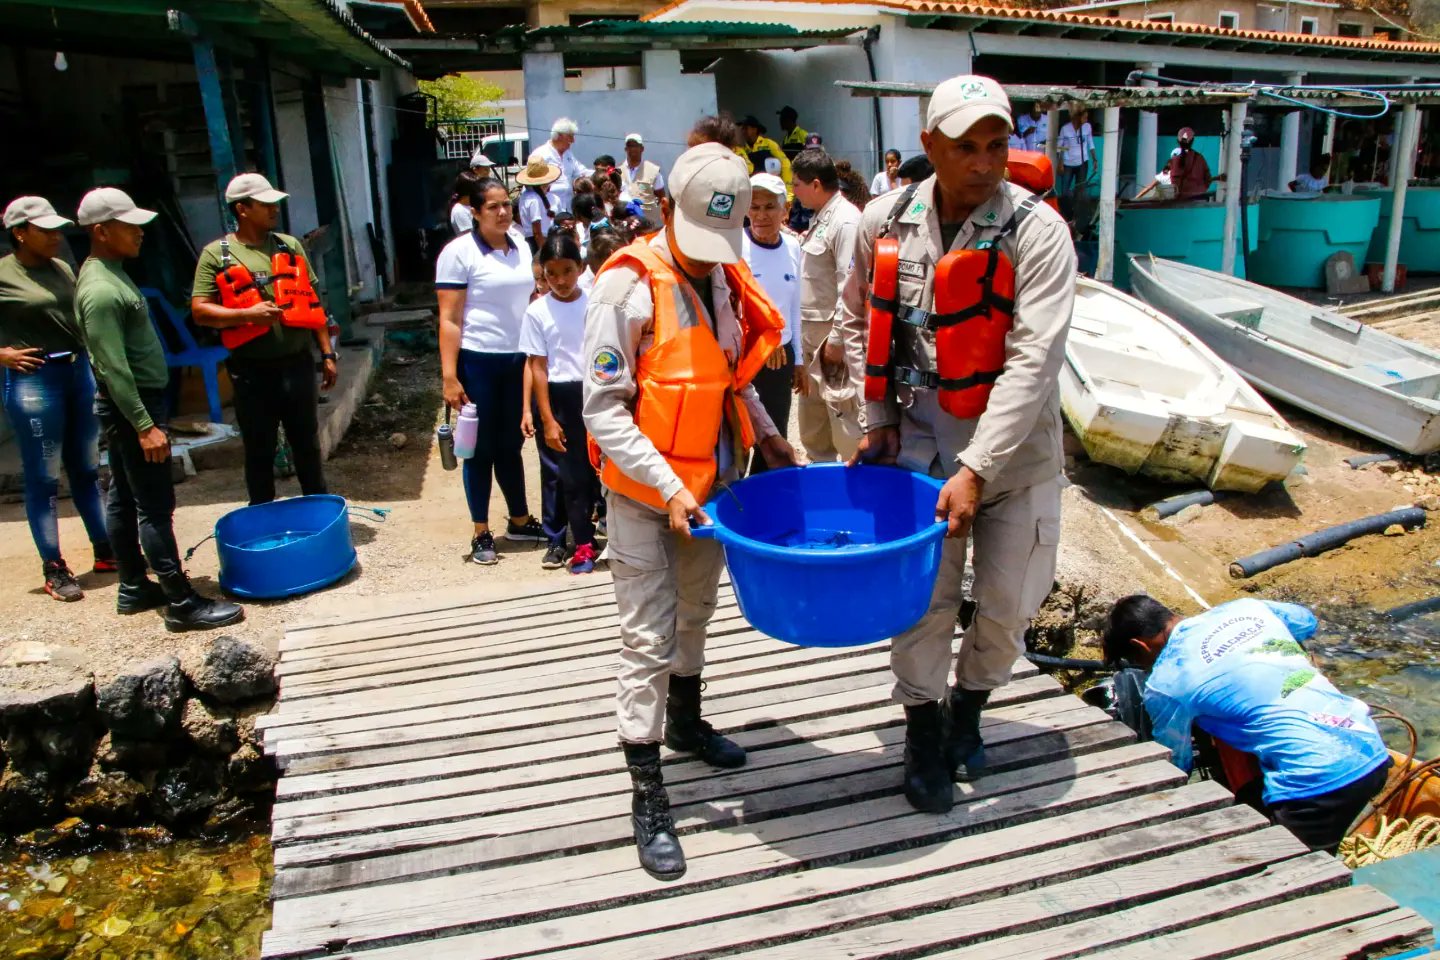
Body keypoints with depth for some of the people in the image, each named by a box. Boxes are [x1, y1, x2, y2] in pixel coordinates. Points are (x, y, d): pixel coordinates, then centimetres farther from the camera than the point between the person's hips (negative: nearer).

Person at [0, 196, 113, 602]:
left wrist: (92, 361, 8)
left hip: (80, 371, 6)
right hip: (34, 380, -6)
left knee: (87, 470, 14)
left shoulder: (62, 268, 10)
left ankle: (105, 551, 24)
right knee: (43, 479, 2)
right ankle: (54, 569, 10)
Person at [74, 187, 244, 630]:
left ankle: (134, 588, 25)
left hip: (133, 402, 11)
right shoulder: (101, 290, -21)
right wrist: (145, 425, -24)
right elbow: (113, 368, -24)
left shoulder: (109, 273, 11)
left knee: (124, 498, 15)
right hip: (131, 406, -11)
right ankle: (182, 603, -4)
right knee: (156, 506, -8)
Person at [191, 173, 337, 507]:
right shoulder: (216, 254, -1)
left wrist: (327, 354, 8)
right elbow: (200, 311, -4)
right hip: (252, 370, -3)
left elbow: (312, 303, 11)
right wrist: (247, 314, -19)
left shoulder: (290, 246, 9)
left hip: (297, 363, 3)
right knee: (259, 451, 9)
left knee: (307, 444, 14)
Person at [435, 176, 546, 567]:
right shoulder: (459, 252, -8)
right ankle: (481, 534, 16)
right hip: (478, 361, -5)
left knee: (511, 445, 16)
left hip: (519, 359, 5)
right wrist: (449, 377, -16)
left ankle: (520, 521, 29)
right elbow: (449, 320, -11)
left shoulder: (521, 246, 8)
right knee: (481, 449, 5)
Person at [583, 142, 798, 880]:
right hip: (644, 492, -6)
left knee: (695, 612, 23)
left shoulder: (727, 281, 3)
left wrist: (767, 436, 3)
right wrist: (667, 487, -25)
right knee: (650, 638, -2)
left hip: (710, 483, 7)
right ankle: (647, 796, 10)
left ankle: (686, 723, 46)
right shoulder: (627, 287, -17)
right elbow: (603, 409, -19)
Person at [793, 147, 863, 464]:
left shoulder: (846, 221, -16)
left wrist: (836, 340, -21)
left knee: (844, 421, -5)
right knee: (812, 428, 20)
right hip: (812, 335, 10)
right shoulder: (820, 218, 14)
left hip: (834, 336, -10)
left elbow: (850, 288, -21)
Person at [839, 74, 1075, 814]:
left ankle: (968, 708, 36)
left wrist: (975, 469, -26)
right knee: (924, 594, 1)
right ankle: (923, 732, 23)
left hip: (1012, 443, -1)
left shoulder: (1036, 231, -15)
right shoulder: (886, 223, -4)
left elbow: (1033, 360, -21)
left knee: (1008, 601, 8)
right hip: (920, 434, 1)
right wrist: (876, 418, 2)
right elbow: (860, 323, 11)